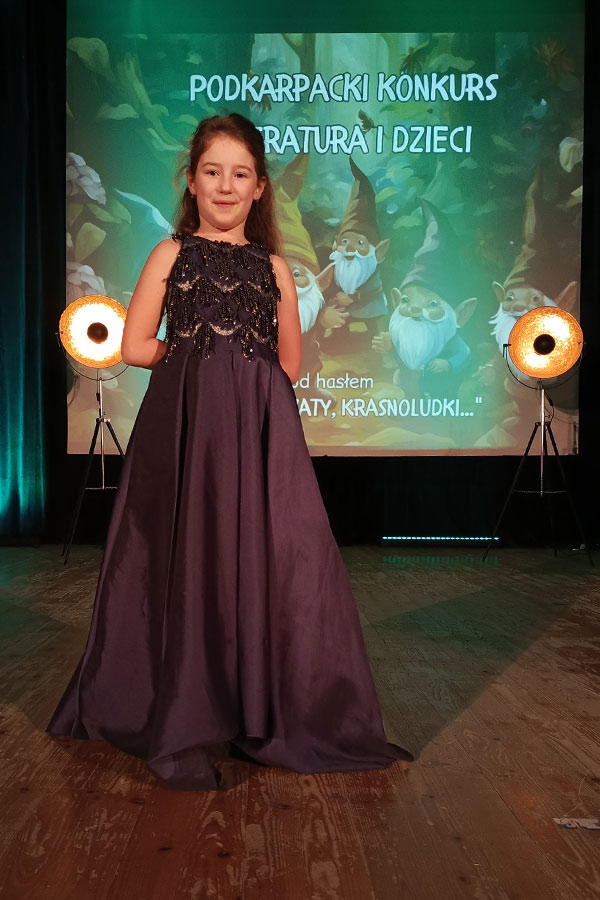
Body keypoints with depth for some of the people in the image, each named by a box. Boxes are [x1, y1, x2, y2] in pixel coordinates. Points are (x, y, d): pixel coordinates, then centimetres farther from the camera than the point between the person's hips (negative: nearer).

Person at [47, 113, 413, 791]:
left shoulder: (273, 267, 15)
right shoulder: (171, 253, 10)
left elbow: (289, 364, 14)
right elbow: (136, 346, 4)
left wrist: (219, 359, 5)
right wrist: (198, 358, 5)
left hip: (262, 429, 2)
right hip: (184, 424, -2)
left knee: (265, 556, -1)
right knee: (189, 561, -3)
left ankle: (262, 715, 16)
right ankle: (184, 729, 11)